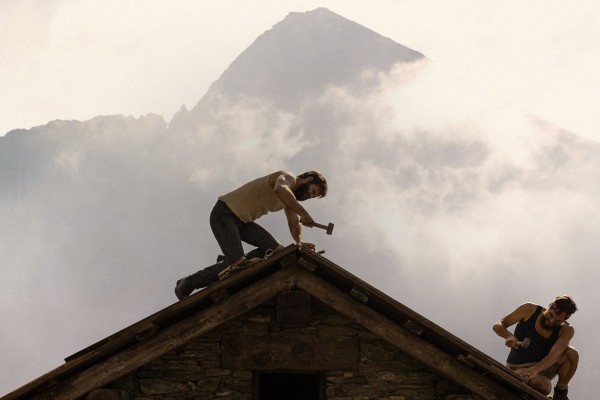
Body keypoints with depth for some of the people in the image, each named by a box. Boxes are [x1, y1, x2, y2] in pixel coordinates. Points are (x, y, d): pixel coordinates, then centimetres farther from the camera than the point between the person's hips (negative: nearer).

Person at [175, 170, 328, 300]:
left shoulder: (291, 197, 17)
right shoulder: (288, 178, -12)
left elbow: (294, 223, 4)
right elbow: (280, 189, -38)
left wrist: (300, 241, -18)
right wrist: (303, 213, -38)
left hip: (243, 221, 9)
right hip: (224, 213, -9)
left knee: (274, 248, -10)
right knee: (237, 262, -20)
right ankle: (187, 285, -8)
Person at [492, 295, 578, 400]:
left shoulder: (566, 330, -10)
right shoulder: (529, 310, -10)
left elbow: (555, 355, -28)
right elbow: (498, 326, -8)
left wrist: (535, 369, -47)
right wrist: (509, 336, -33)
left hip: (542, 369, 3)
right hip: (518, 368, -3)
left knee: (572, 353, -25)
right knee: (544, 386, -37)